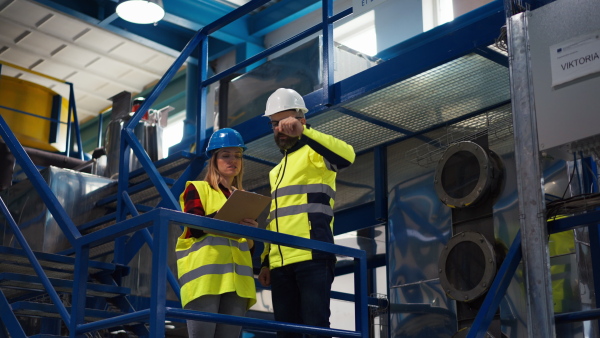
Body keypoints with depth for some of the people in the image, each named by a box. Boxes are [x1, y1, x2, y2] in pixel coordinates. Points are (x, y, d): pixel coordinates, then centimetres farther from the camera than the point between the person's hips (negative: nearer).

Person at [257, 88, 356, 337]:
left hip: (312, 256, -8)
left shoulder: (313, 152, 3)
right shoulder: (278, 170, 28)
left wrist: (303, 131, -27)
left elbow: (346, 156, -21)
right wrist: (266, 261, 21)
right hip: (280, 262, 8)